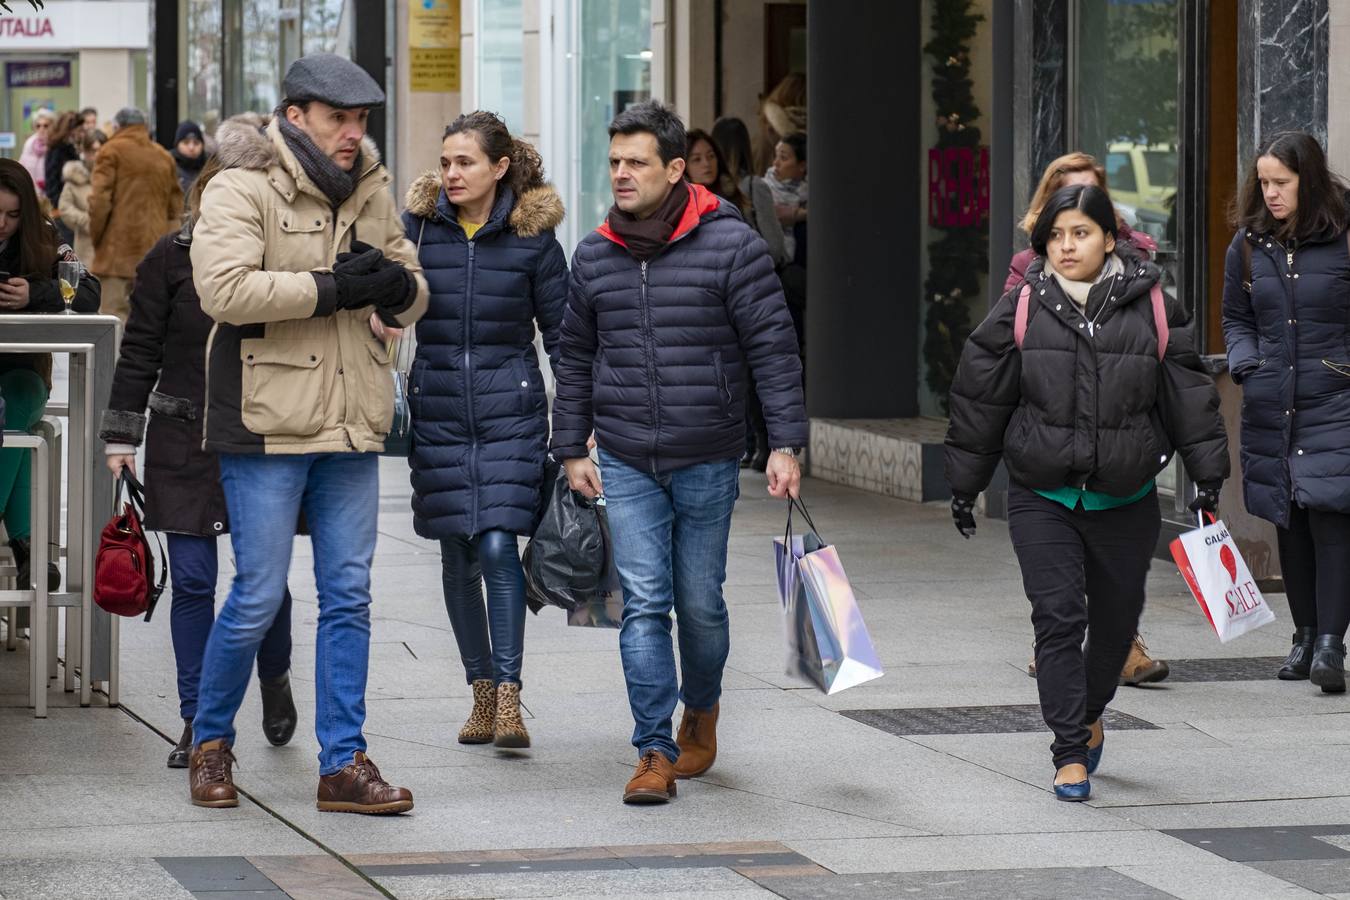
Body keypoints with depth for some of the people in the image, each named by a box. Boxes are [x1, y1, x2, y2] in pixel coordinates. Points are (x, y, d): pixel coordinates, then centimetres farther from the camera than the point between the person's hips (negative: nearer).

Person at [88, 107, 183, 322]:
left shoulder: (112, 151, -1)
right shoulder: (164, 156, 15)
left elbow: (99, 199, -9)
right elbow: (176, 205, 16)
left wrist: (95, 234, 4)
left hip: (119, 248, -5)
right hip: (155, 247, 5)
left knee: (114, 308, -8)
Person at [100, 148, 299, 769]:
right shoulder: (173, 259, 0)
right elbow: (139, 352, 4)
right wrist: (122, 436, 1)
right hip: (185, 443, 0)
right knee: (192, 581, -1)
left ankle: (275, 680, 31)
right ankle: (197, 722, 7)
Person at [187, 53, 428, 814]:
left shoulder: (370, 192, 13)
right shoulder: (242, 188, -7)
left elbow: (413, 297, 19)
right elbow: (225, 288, -22)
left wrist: (394, 283, -6)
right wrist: (333, 288, -19)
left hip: (351, 430, 6)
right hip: (269, 428, -6)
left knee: (349, 597, 6)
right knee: (258, 599, -2)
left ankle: (344, 763, 11)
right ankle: (211, 743, 18)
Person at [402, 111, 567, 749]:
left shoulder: (532, 236, -1)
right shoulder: (418, 227, 1)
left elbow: (562, 332, 4)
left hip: (511, 410, -2)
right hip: (439, 411, 2)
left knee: (497, 547, -14)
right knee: (458, 557, 6)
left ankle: (509, 696, -12)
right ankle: (481, 691, 18)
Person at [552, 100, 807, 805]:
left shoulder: (730, 245, -6)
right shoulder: (595, 256, 6)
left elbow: (774, 348, -5)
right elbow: (575, 358, 15)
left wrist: (786, 443, -10)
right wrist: (572, 449, 12)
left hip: (707, 461, -2)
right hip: (625, 463, 2)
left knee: (700, 602, 7)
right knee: (644, 603, -6)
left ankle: (701, 709, 35)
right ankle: (655, 752, -6)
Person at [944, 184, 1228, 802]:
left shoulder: (1152, 310, -1)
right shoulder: (1022, 310, -2)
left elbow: (1189, 393, 4)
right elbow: (979, 397, 4)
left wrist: (1208, 474, 1)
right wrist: (964, 484, 7)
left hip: (1125, 500, 1)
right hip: (1042, 499, -1)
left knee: (1115, 618, 13)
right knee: (1058, 618, -10)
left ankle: (1089, 716, 40)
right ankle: (1071, 755, -8)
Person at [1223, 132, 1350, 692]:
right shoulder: (1248, 245, 7)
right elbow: (1236, 319, 18)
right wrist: (1246, 364, 1)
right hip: (1270, 405, 4)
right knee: (1289, 520, 8)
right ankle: (1305, 636, 17)